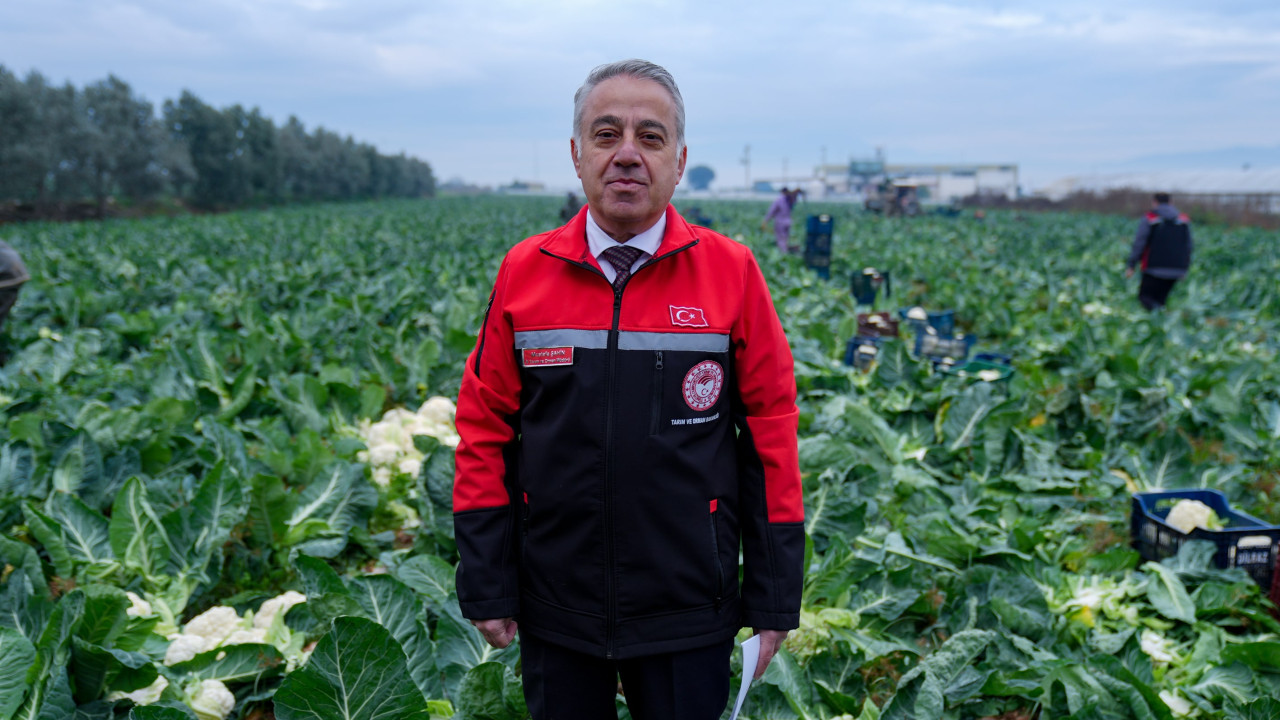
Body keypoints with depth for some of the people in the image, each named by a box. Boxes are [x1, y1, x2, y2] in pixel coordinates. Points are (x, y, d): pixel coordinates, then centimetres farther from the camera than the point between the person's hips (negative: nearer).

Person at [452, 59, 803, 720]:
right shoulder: (523, 272, -2)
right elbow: (485, 430, 2)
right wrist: (486, 587, 0)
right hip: (553, 612, 2)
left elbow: (771, 436, -3)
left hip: (687, 613, -1)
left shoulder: (731, 273, -6)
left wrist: (773, 602, -1)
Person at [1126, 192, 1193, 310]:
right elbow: (1188, 247, 15)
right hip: (1176, 270, 4)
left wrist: (1130, 265, -2)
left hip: (1154, 269, -4)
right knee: (1160, 298, 14)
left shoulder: (1148, 219, -3)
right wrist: (1184, 269, 22)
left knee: (1145, 296, 1)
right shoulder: (1184, 221, 12)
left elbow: (1138, 244, -6)